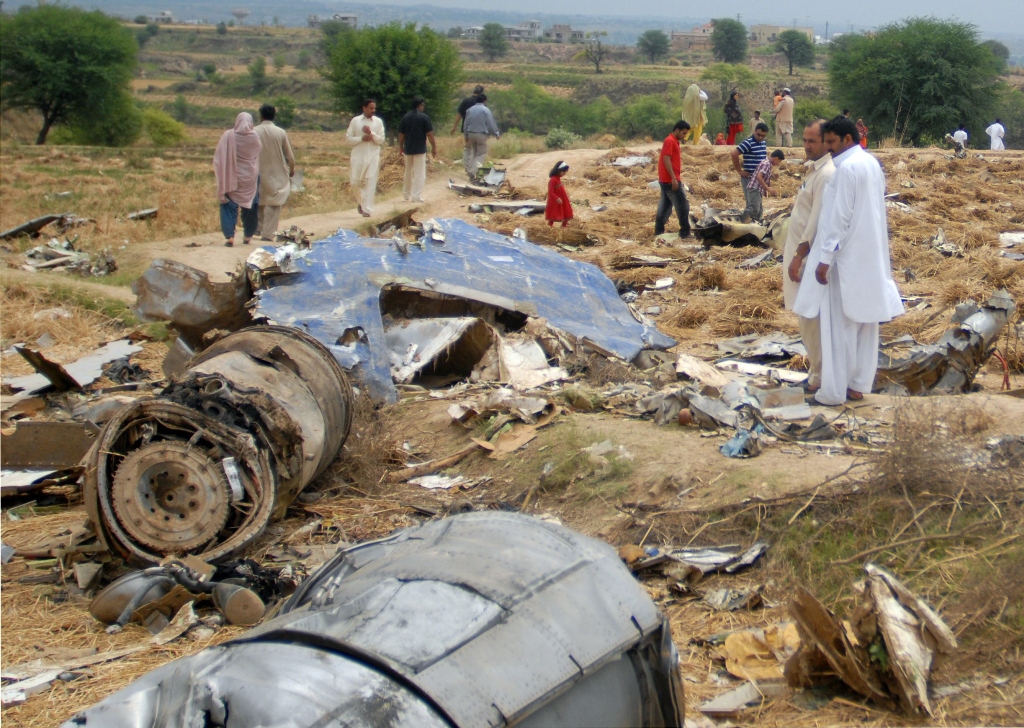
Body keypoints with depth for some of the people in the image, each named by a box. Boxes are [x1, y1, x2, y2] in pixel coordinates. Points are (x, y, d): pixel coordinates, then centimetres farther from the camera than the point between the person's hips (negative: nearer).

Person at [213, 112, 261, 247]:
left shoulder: (228, 136, -12)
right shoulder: (254, 137, -7)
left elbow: (219, 157, -8)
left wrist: (218, 172, -1)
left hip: (232, 178, -2)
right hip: (250, 178, 2)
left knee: (229, 206, 4)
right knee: (250, 206, 16)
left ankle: (229, 236, -8)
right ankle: (248, 235, 22)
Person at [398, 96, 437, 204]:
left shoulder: (405, 117, 3)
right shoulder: (424, 117, -9)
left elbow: (401, 134, 6)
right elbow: (429, 134, -9)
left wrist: (401, 147, 16)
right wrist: (434, 147, 1)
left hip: (408, 149, 5)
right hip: (420, 149, -5)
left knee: (408, 172, 20)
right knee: (420, 174, -1)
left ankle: (406, 194, 30)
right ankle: (416, 197, -6)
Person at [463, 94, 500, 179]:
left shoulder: (469, 110, 9)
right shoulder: (485, 110, -8)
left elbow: (466, 124, 12)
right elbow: (491, 124, -7)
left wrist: (466, 136, 20)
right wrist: (496, 134, 7)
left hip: (471, 134, 6)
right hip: (481, 134, -6)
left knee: (473, 153, 18)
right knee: (482, 154, -2)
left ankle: (470, 170, 15)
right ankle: (473, 171, -20)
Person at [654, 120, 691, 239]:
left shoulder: (672, 141, 17)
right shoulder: (670, 141, -13)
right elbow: (666, 160, -20)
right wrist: (674, 178, -23)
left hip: (666, 180, 10)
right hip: (670, 180, -10)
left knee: (665, 205, 10)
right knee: (683, 205, -6)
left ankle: (659, 231, 12)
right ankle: (685, 233, -4)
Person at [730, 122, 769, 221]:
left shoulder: (763, 143, 11)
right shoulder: (748, 143, -14)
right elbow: (734, 154, -22)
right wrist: (740, 171, -16)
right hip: (750, 179, -9)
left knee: (758, 208, 12)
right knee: (753, 207, -14)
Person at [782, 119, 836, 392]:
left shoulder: (827, 175, -18)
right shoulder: (815, 169, 13)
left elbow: (817, 222, -22)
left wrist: (799, 257, -21)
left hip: (810, 255, -10)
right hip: (802, 250, 10)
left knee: (811, 317, -4)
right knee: (807, 316, 15)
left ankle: (819, 376, 3)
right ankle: (815, 367, 24)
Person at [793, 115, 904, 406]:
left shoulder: (847, 168, -17)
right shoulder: (872, 164, 11)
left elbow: (839, 218, -21)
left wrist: (825, 259, -19)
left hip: (847, 259, -9)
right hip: (871, 257, 9)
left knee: (839, 324, -3)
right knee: (865, 322, 11)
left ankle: (835, 390, 1)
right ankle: (859, 384, 17)